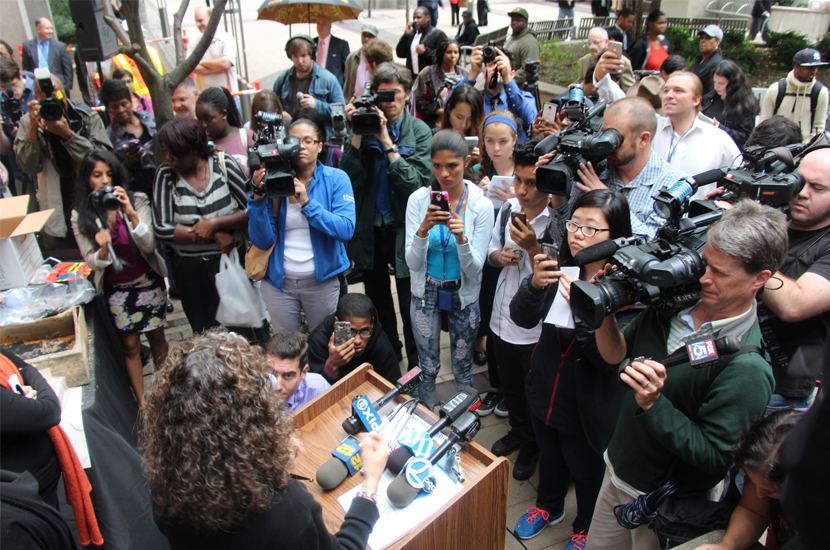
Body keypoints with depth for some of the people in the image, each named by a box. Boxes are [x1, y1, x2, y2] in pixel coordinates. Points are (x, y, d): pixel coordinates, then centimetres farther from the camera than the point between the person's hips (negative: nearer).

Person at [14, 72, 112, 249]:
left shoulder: (86, 115, -8)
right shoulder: (28, 122, -3)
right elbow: (28, 167, -12)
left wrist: (68, 135, -27)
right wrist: (33, 130, -23)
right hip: (58, 208, 2)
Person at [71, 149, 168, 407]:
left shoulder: (137, 201, -11)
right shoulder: (81, 216, -8)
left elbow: (148, 245, -19)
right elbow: (92, 262, -7)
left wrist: (132, 215, -34)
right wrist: (103, 249, -31)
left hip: (149, 282, 0)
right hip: (116, 290, 0)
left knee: (157, 337, 11)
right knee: (130, 346, 7)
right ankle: (141, 400, 21)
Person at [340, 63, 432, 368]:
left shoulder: (420, 132, -5)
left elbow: (416, 183, -18)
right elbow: (349, 178, -11)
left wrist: (387, 141, -22)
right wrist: (357, 133, -18)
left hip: (404, 230, -3)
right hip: (370, 229, 3)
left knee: (410, 307, 5)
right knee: (377, 301, 20)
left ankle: (418, 371, 25)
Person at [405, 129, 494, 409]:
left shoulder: (481, 205, -14)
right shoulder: (418, 199, -11)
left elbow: (474, 270, -15)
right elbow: (412, 263, -12)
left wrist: (461, 237, -33)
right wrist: (423, 229, -30)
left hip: (464, 295, 0)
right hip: (426, 292, 1)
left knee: (462, 367, 15)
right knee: (427, 367, 14)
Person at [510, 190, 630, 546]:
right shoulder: (560, 267, -9)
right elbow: (523, 319, -8)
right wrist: (534, 285, -27)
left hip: (588, 407, -4)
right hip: (546, 393, 5)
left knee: (587, 471, 20)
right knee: (550, 457, 29)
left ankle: (587, 529, 50)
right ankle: (549, 507, 58)